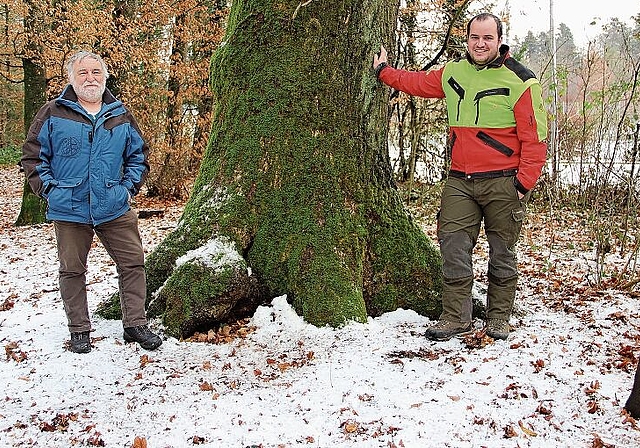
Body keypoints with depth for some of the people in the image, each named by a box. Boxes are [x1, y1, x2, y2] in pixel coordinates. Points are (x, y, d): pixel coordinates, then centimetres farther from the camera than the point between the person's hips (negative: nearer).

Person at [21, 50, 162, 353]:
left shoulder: (121, 115, 7)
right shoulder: (53, 114, -1)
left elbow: (138, 155, 17)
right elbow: (32, 155, 4)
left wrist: (129, 186, 6)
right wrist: (49, 189, -4)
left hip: (115, 209, 2)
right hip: (69, 210, -2)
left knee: (133, 263, 2)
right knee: (72, 270, 7)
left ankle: (135, 325, 15)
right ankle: (79, 330, 22)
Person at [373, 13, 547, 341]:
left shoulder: (520, 81, -6)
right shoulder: (452, 73, 9)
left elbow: (534, 138, -8)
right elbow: (418, 82, 29)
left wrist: (524, 184, -13)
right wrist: (384, 72, 33)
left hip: (503, 182, -4)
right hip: (459, 181, 4)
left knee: (502, 252, 7)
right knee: (453, 246, -1)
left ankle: (499, 318, 21)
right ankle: (456, 318, 8)